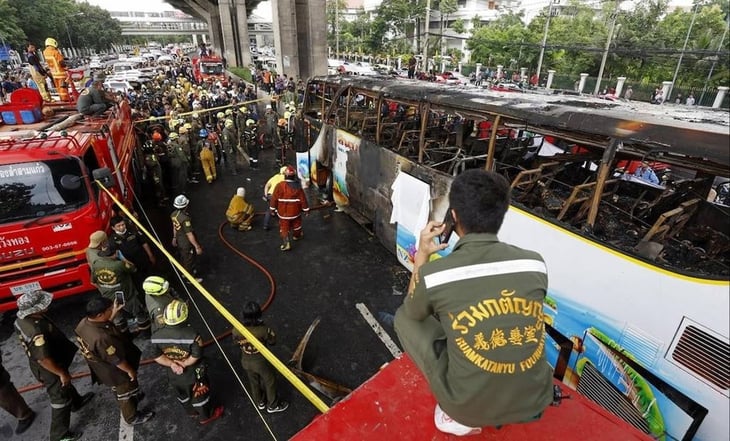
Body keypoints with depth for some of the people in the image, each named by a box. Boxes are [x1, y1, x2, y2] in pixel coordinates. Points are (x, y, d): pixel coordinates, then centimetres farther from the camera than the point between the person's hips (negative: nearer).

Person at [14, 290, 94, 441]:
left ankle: (76, 402, 59)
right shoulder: (36, 331, -41)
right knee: (60, 399, 12)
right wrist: (62, 373, -20)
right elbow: (44, 360, -33)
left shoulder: (21, 319, -11)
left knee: (66, 385, 33)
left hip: (37, 364, 9)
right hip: (48, 369, -9)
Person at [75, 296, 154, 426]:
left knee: (118, 390, 34)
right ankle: (132, 417, 43)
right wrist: (130, 370, -14)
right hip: (114, 372, -8)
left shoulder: (84, 323, -19)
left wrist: (113, 314, 0)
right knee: (125, 392, 20)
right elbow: (117, 360, -30)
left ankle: (133, 398, 60)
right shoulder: (102, 338, -44)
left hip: (101, 368, 8)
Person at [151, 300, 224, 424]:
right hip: (193, 373, -4)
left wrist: (172, 364, -13)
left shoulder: (156, 336, -21)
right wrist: (183, 364, -14)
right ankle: (206, 416, 47)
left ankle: (192, 412, 57)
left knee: (182, 395, 32)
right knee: (200, 395, 23)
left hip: (174, 375, 4)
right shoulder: (192, 334, -34)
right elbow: (196, 357, -27)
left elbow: (157, 357, -12)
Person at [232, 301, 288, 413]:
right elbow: (272, 341, -13)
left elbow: (236, 342, -1)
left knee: (254, 382, 29)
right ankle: (273, 405, 41)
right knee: (270, 382, 22)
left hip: (246, 362, 4)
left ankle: (260, 403, 52)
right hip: (261, 362, -4)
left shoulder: (237, 330, -22)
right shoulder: (263, 330, -33)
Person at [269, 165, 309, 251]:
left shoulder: (280, 185, -18)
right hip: (295, 211, 2)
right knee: (296, 224, 26)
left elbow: (274, 198, -11)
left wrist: (272, 208, 3)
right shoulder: (298, 186, -13)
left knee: (284, 227, 8)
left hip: (283, 211, -1)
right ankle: (297, 235, 49)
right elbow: (303, 198, -6)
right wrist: (305, 208, 6)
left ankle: (286, 243, -3)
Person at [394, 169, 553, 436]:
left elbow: (413, 313, 5)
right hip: (535, 401, 5)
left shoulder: (433, 274, -19)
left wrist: (422, 256, 9)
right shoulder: (535, 264, -9)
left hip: (470, 407, -4)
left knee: (404, 318, 12)